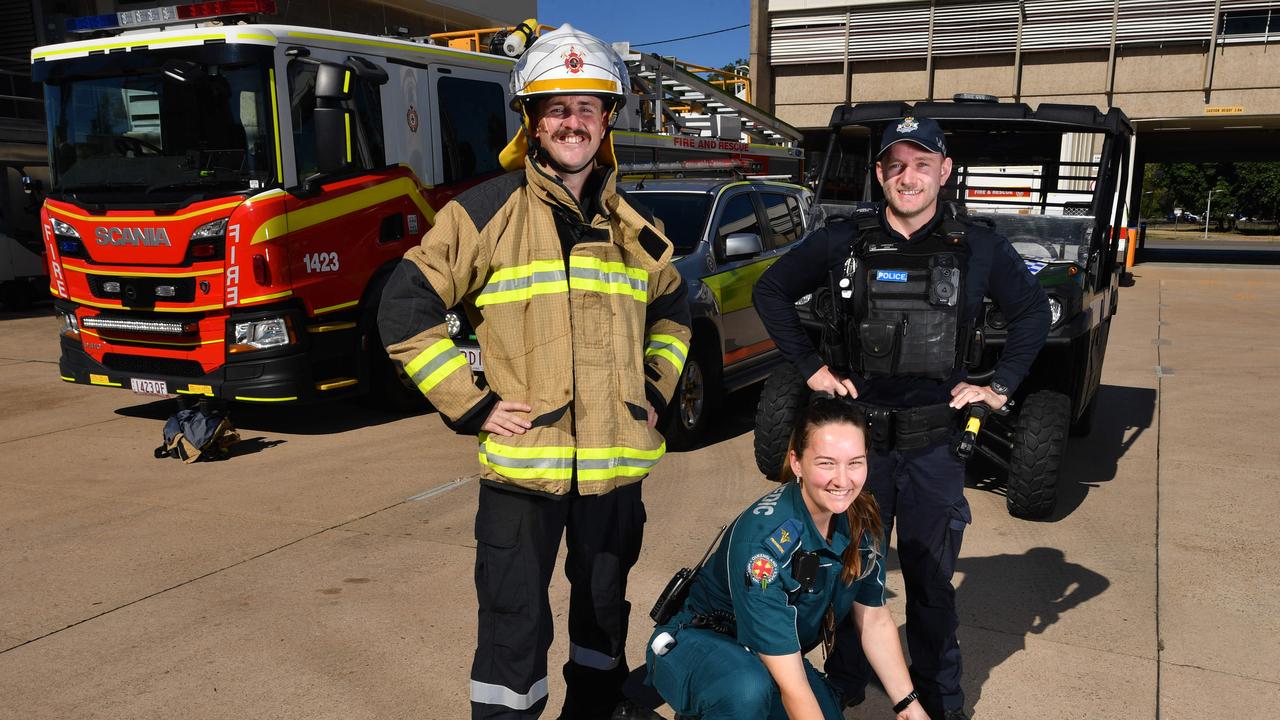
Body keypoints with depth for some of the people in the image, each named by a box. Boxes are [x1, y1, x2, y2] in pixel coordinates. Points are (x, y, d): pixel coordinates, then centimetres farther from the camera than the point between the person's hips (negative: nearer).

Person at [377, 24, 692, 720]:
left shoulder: (630, 226, 10)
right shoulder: (489, 210, -6)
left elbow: (671, 308, 26)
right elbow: (405, 309, -6)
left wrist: (656, 387, 12)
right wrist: (469, 404, -10)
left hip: (616, 463, 5)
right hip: (522, 461, -5)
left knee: (604, 612, 20)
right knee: (515, 628, 2)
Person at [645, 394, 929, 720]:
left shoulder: (861, 519, -13)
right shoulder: (762, 539, -33)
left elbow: (875, 620, 2)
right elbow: (790, 684, -31)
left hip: (773, 652, 8)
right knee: (749, 689, -38)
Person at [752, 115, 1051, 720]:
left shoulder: (978, 247, 0)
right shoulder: (845, 241, -2)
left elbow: (1032, 311, 14)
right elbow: (771, 291, 7)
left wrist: (1001, 385, 5)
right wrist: (811, 368, 1)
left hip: (935, 445, 0)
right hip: (860, 438, 0)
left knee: (932, 584, 13)